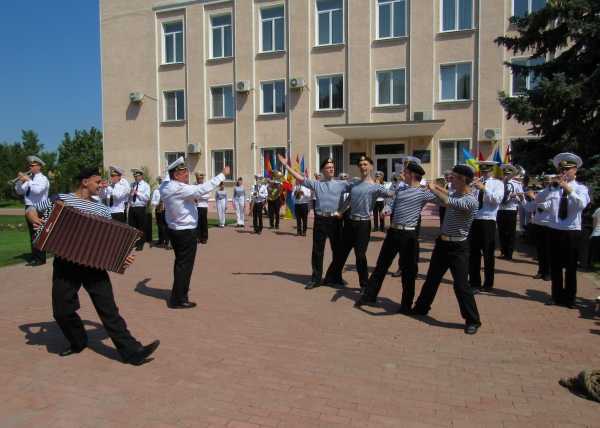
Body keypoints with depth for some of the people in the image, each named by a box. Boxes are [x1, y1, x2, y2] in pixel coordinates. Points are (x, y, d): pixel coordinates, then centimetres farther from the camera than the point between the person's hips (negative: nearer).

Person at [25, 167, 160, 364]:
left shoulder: (102, 209, 7)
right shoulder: (60, 199, 1)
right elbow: (31, 210, 13)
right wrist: (34, 219, -10)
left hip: (94, 264, 1)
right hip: (65, 264, 0)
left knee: (108, 308, -6)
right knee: (62, 310, 5)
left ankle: (131, 351, -7)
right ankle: (78, 342, 33)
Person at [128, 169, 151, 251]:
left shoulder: (146, 185, -1)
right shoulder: (132, 185, 16)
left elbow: (147, 198, -11)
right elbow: (128, 195, 10)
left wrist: (138, 193, -14)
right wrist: (130, 194, -11)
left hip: (140, 208, -5)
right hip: (131, 208, 5)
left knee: (141, 227, 2)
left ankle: (140, 244, 11)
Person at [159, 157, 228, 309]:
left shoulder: (166, 186, 3)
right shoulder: (179, 189, -24)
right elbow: (203, 189, -29)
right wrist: (223, 174, -25)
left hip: (175, 230, 9)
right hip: (186, 232, -9)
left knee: (180, 262, 22)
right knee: (185, 265, 0)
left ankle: (180, 290, 38)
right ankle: (178, 299, 6)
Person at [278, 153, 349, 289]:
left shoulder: (341, 184, 5)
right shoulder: (316, 184, 6)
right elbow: (300, 178, 1)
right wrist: (286, 165, -4)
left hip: (335, 220, 0)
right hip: (320, 220, 0)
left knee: (337, 249, 9)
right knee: (317, 250, 4)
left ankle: (336, 277, 24)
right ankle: (316, 278, 14)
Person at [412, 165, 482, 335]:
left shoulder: (470, 201, -20)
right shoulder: (454, 194, 6)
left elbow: (447, 202, -34)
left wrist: (433, 189, -21)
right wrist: (438, 189, 15)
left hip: (458, 247, -8)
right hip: (442, 243, 8)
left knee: (461, 285, -7)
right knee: (432, 279, 18)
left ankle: (473, 320, 8)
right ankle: (421, 307, 34)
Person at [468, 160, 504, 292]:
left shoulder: (497, 183, 5)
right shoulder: (475, 182, 11)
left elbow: (497, 199, -12)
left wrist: (484, 188, -19)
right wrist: (471, 187, -13)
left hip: (488, 221, -2)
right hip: (473, 220, 2)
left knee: (488, 253, 6)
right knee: (473, 253, 5)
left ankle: (488, 283, 19)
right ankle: (474, 283, 13)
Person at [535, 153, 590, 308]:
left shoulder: (581, 188, 0)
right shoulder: (553, 187, 5)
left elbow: (582, 204, -20)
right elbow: (538, 200, -11)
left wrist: (568, 189, -30)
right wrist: (552, 186, -20)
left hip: (572, 232, -2)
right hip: (554, 231, 2)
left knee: (571, 267, 4)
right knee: (555, 266, 9)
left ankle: (570, 298, 17)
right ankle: (557, 296, 21)